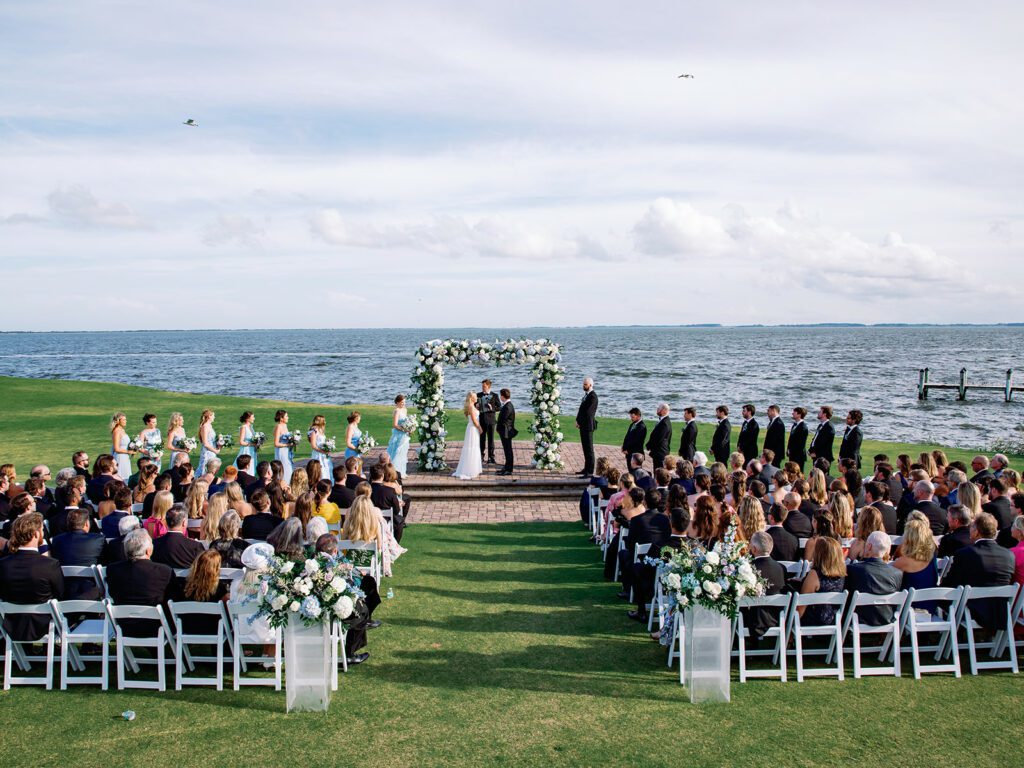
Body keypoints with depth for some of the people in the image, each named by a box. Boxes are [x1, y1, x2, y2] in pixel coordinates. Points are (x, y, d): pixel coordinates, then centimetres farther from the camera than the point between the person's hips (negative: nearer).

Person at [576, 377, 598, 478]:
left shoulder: (592, 396, -16)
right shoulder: (586, 394, 13)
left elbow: (587, 411, -20)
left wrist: (578, 421, -8)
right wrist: (578, 421, 3)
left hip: (588, 425, -9)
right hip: (583, 425, 9)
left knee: (589, 448, -6)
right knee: (585, 447, 16)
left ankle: (590, 472, -3)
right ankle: (586, 468, 25)